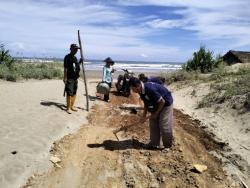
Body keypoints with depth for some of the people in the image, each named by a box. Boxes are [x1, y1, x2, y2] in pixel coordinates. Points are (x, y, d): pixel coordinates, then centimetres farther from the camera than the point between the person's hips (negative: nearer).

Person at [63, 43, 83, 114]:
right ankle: (68, 108, 6)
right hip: (69, 78, -8)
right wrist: (65, 78, -17)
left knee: (74, 93, 12)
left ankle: (72, 106, 23)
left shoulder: (75, 58, 15)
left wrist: (80, 62, 7)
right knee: (69, 93, -4)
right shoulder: (67, 57, -9)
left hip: (75, 78, 8)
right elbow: (65, 68, -13)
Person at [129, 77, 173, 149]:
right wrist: (144, 116, 2)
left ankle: (168, 146, 11)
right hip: (157, 104, 9)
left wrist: (156, 113, -17)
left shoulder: (150, 89, -35)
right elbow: (146, 103, 7)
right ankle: (154, 143, 19)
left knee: (164, 125, -6)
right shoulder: (141, 91, -8)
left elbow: (162, 101, -27)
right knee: (153, 122, 7)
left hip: (166, 103, -8)